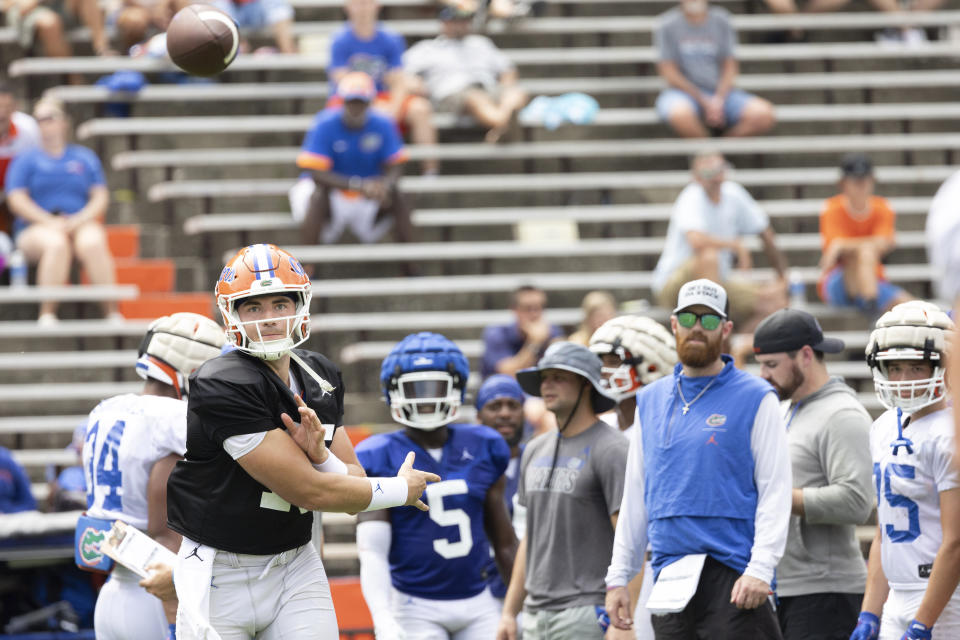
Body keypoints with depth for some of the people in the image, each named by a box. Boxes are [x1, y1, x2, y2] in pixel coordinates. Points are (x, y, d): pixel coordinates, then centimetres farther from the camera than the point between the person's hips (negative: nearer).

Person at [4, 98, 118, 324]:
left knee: (93, 243, -35)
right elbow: (16, 200, 1)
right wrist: (50, 221, -13)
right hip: (36, 227, -1)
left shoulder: (85, 158, 19)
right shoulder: (26, 160, 14)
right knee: (57, 244, -38)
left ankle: (112, 313, -39)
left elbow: (101, 197, 12)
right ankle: (47, 314, -42)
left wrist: (81, 219, -9)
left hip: (80, 224, 1)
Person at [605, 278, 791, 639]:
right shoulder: (650, 402, 16)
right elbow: (635, 498, 19)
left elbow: (775, 491, -6)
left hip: (732, 579, -5)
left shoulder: (754, 399, 0)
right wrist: (618, 576, 14)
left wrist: (760, 569, -16)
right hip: (670, 577, 5)